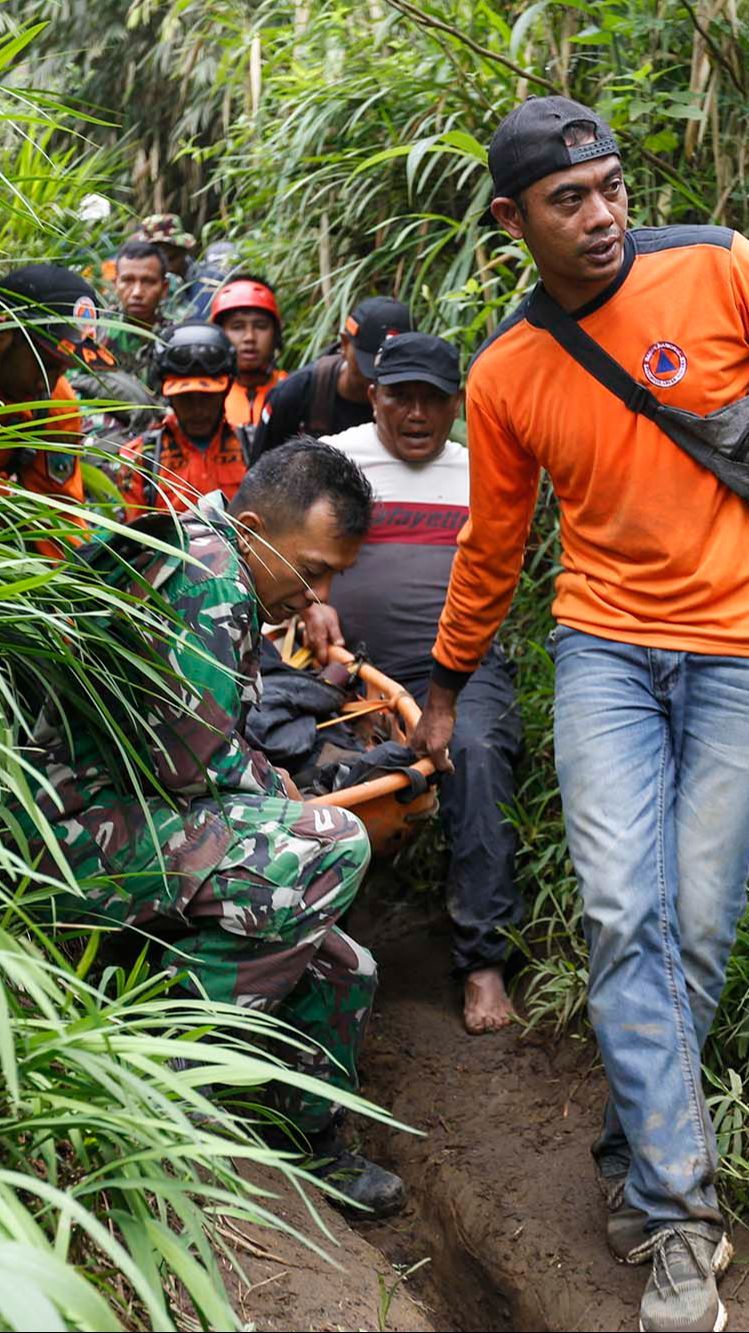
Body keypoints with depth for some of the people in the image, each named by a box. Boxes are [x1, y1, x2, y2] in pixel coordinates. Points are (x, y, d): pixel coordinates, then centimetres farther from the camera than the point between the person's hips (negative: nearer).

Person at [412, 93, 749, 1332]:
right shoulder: (504, 376, 4)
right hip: (606, 645, 2)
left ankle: (638, 1147, 24)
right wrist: (446, 687, 22)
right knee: (622, 912, -10)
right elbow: (492, 546, 15)